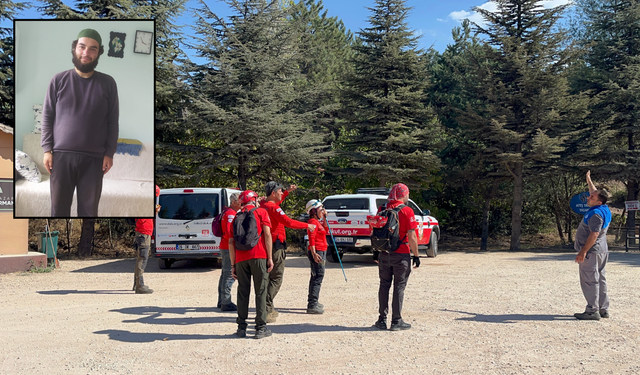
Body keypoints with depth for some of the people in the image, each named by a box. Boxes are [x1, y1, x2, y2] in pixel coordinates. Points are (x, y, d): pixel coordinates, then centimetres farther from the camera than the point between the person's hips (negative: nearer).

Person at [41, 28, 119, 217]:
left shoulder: (108, 83, 3)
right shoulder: (59, 80, 3)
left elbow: (112, 121, 3)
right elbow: (47, 116, 4)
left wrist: (109, 153, -2)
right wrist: (47, 149, -3)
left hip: (94, 157, 0)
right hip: (61, 155, 0)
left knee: (89, 208, 7)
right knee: (59, 206, 6)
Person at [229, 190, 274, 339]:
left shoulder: (237, 217, 18)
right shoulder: (261, 212, 9)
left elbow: (231, 242, 12)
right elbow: (267, 234, -2)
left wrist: (233, 265, 14)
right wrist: (270, 257, -2)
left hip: (241, 258, 3)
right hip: (258, 256, -3)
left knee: (243, 292, 9)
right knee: (260, 291, 0)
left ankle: (241, 328, 10)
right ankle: (261, 328, 0)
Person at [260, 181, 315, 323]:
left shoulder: (263, 204, 9)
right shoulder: (273, 208, -18)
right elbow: (289, 222, -23)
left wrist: (287, 191, 31)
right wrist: (307, 226, -11)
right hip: (276, 246, -10)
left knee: (269, 277, 18)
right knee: (276, 279, -5)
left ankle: (269, 309, 25)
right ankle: (266, 311, -9)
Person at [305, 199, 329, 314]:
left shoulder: (317, 221, 15)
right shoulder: (313, 221, -15)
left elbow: (326, 230, 24)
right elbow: (312, 239, -22)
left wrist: (324, 218, 15)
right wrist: (314, 254, -28)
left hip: (321, 252, 11)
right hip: (317, 252, -11)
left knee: (316, 276, 18)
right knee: (318, 276, -14)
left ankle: (313, 302, 29)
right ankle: (312, 305, -16)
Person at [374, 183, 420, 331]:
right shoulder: (407, 211, -10)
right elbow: (411, 236, -13)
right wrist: (416, 255, -4)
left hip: (384, 255, 5)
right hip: (401, 255, -4)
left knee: (384, 285, 11)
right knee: (399, 287, 3)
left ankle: (382, 320, 15)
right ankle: (396, 321, 8)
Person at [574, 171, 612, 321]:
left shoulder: (596, 214, -20)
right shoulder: (604, 208, 10)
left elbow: (594, 234, -26)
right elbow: (596, 193, 30)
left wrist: (583, 252, -25)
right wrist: (589, 180, 39)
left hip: (591, 252, -11)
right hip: (602, 251, 11)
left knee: (589, 281, -7)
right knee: (600, 280, 14)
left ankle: (592, 311, -6)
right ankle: (603, 309, 20)